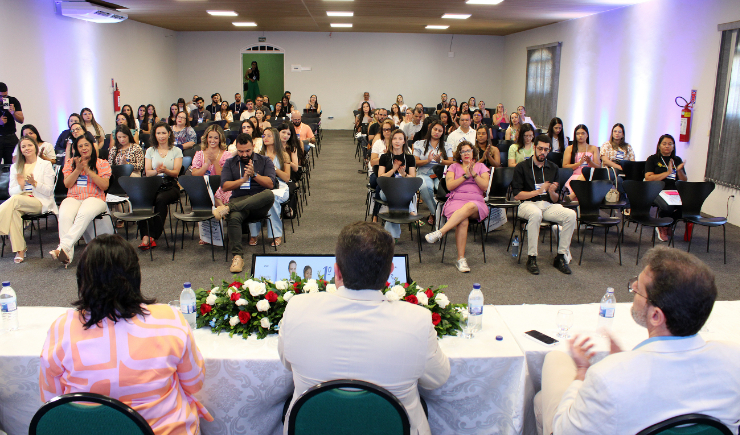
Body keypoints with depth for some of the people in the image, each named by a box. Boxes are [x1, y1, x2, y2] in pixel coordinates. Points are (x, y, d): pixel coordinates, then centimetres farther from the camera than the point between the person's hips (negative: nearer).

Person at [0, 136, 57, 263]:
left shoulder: (45, 165, 9)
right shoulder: (15, 167, 19)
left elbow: (49, 191, 0)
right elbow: (11, 191, 11)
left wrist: (34, 183, -18)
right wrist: (20, 186, -12)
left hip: (41, 202, -3)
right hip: (20, 203, 3)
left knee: (15, 200, -34)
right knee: (14, 212, -34)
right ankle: (20, 250, -32)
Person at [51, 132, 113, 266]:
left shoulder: (102, 164, 12)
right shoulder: (70, 162, 21)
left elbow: (104, 186, -2)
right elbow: (67, 184, 8)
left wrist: (88, 170, -8)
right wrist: (78, 169, -5)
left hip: (95, 198, -2)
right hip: (73, 198, 2)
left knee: (85, 213, -38)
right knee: (65, 215, -32)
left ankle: (64, 246, -43)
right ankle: (67, 255, -41)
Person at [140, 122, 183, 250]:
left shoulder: (176, 151, 11)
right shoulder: (150, 151, 18)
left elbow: (176, 172, 0)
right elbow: (147, 172, 7)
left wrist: (165, 170, -23)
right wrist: (156, 171, -17)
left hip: (170, 186, -2)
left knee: (161, 199, -35)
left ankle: (153, 236, -28)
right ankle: (145, 235, -35)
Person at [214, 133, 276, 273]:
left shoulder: (265, 161, 12)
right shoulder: (230, 163, 16)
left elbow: (270, 184, -1)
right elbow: (225, 186, 3)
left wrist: (254, 174, -13)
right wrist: (243, 179, -8)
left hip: (259, 200, 0)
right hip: (239, 199, 1)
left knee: (269, 195, -38)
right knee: (234, 217, -35)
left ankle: (228, 208, -36)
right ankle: (237, 256, -30)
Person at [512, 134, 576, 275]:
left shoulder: (553, 168, 15)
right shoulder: (522, 167, 2)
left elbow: (555, 199, 14)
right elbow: (517, 195, -5)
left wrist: (552, 192, -8)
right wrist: (538, 191, -11)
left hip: (548, 205, 4)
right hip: (528, 204, -4)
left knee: (571, 215, -23)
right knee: (536, 214, -39)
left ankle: (561, 257, -12)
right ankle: (531, 258, -28)